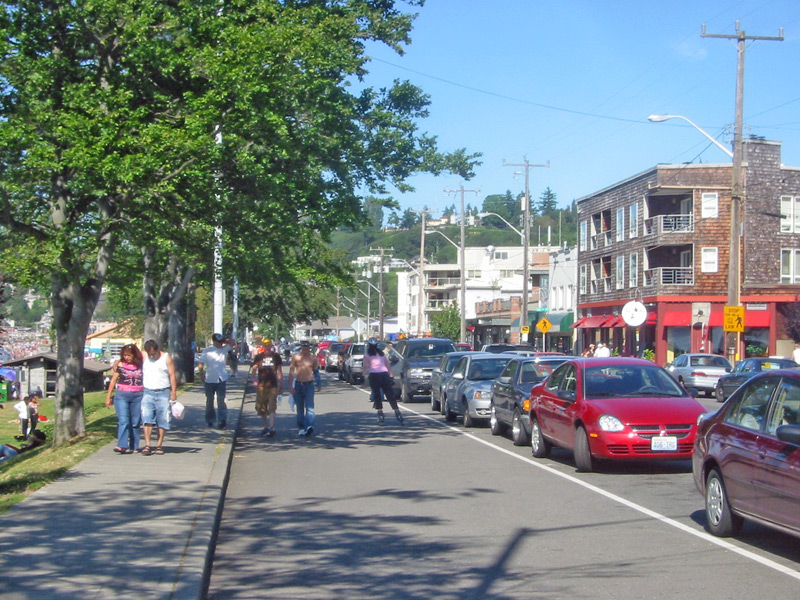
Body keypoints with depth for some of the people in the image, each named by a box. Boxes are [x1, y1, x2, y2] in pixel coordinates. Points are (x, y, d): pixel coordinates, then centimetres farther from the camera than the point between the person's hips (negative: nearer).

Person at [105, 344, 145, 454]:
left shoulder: (141, 365, 5)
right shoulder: (119, 364, 3)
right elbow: (113, 380, 7)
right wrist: (108, 396, 6)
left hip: (138, 396, 1)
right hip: (122, 395, -1)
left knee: (136, 423, 4)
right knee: (123, 421, -12)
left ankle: (134, 447, 11)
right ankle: (122, 446, -18)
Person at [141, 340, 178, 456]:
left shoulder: (166, 358, 0)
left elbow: (172, 375, -1)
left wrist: (173, 392, -8)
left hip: (163, 393, -1)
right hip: (148, 392, 1)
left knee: (162, 421, 2)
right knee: (147, 420, -9)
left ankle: (159, 445, 10)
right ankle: (147, 445, -11)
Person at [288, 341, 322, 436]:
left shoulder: (313, 358, 5)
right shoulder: (296, 357, 2)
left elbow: (316, 371, 16)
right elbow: (291, 372, 1)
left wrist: (319, 383, 14)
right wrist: (291, 386, -6)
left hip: (309, 385, -1)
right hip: (298, 384, 1)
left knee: (309, 406, -14)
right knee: (299, 408, 8)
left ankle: (309, 427, -25)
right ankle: (301, 427, 19)